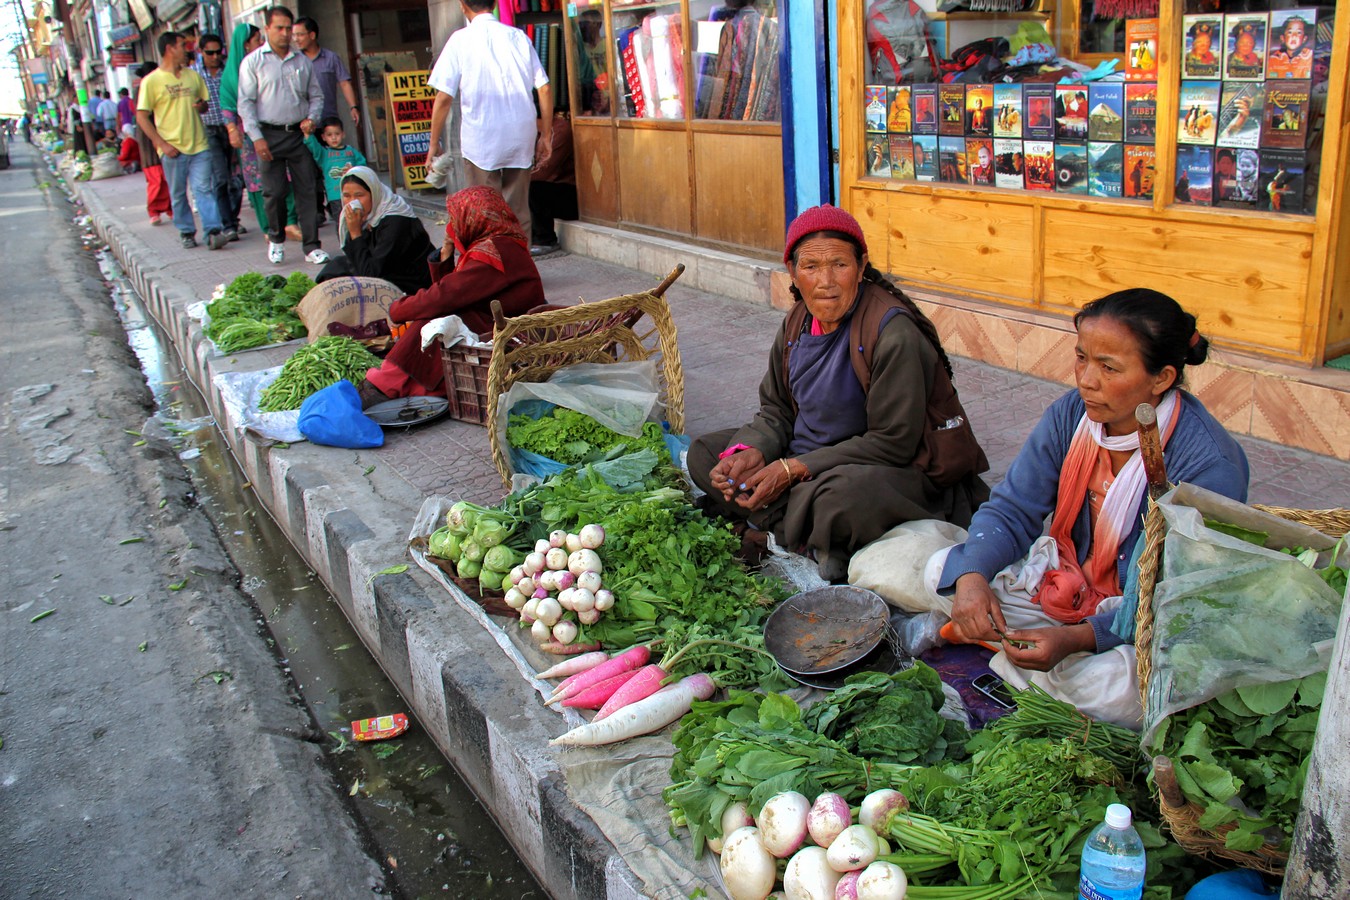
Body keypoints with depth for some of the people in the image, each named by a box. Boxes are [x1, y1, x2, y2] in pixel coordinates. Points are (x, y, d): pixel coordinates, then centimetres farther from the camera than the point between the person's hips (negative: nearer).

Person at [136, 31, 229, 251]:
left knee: (204, 189, -7)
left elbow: (205, 102, 23)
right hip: (172, 148, -2)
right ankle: (186, 232, 16)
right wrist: (162, 144, -12)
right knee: (178, 194, 6)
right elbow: (141, 117, -4)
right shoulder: (152, 81, -2)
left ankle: (213, 231, -13)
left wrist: (201, 105, -3)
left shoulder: (193, 75, 12)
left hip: (199, 144, 3)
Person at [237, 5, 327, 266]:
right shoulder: (253, 61, 2)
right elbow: (245, 102, -2)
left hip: (298, 134, 2)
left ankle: (312, 247, 0)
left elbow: (316, 95, 18)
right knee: (275, 192, -2)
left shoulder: (302, 61, 11)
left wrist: (311, 118, -2)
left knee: (306, 190, -2)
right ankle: (276, 239, 19)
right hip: (269, 134, -2)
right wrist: (256, 137, -10)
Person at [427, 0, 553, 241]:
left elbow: (444, 97, -7)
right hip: (521, 138, 3)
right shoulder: (518, 36, 5)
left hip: (480, 139, -3)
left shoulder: (460, 40, -4)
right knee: (519, 211, 12)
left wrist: (434, 143, 0)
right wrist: (546, 135, 10)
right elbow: (545, 88, 3)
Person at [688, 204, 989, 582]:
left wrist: (793, 470, -22)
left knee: (845, 495, -42)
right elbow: (775, 410, 11)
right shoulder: (798, 323, 3)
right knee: (704, 453, 1)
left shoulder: (893, 334, -21)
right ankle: (814, 540, -12)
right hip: (801, 457, 8)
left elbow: (892, 443, -21)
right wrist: (752, 451, -14)